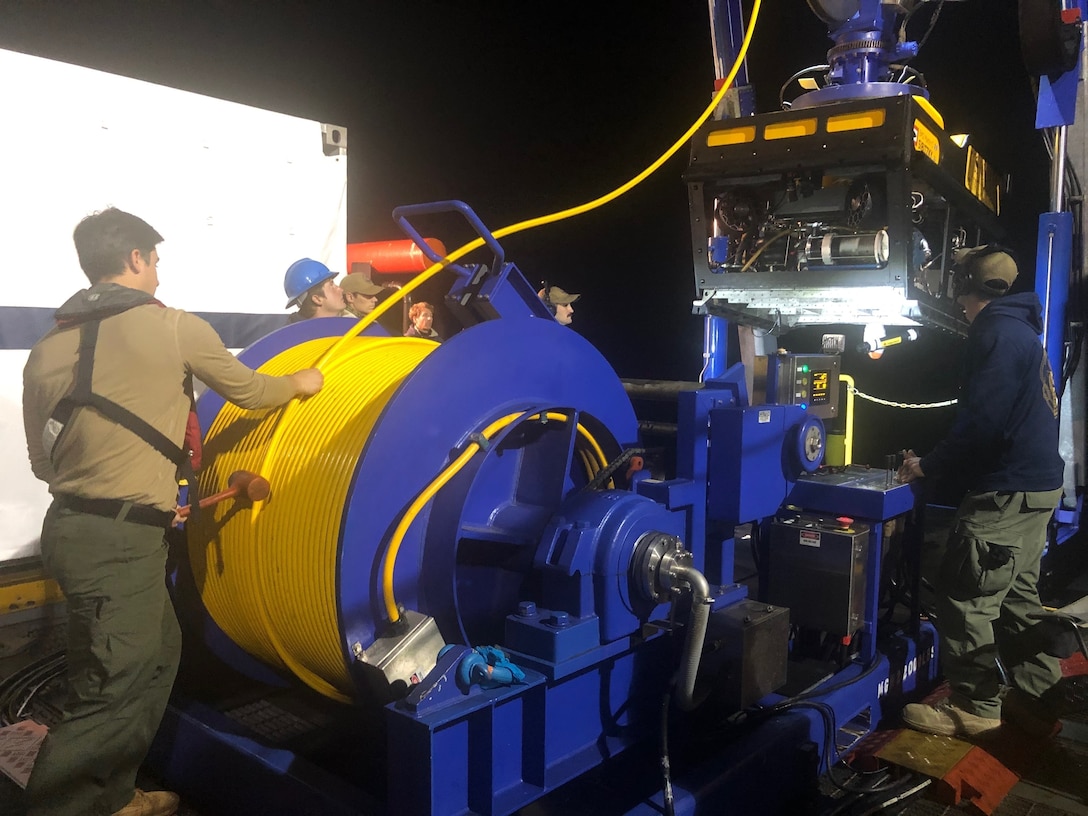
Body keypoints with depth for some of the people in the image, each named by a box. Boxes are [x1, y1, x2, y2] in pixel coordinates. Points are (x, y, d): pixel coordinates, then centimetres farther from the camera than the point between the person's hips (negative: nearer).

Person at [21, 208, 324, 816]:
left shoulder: (47, 350, 9)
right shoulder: (173, 327, -8)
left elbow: (43, 459, 16)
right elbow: (248, 390, 6)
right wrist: (300, 383, 26)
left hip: (71, 526, 8)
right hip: (119, 541, -8)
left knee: (159, 651, 21)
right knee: (110, 698, -1)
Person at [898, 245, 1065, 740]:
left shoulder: (998, 334, -15)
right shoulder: (1021, 331, 17)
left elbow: (981, 423, -22)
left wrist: (928, 467, -10)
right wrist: (935, 461, 19)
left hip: (1007, 493, -11)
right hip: (1037, 485, 11)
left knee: (965, 594, -5)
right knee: (1017, 594, 17)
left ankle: (975, 708, 4)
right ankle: (1036, 700, 25)